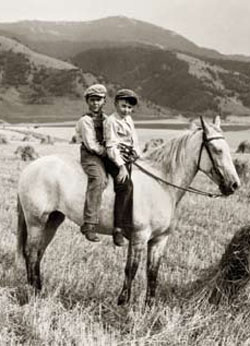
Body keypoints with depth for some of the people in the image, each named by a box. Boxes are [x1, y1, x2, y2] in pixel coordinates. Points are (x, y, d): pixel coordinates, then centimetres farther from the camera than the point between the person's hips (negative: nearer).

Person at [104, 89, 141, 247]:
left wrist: (138, 157, 5)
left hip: (130, 159, 9)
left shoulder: (129, 120, 18)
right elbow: (111, 146, -14)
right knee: (126, 186, -26)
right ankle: (118, 229, -29)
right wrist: (121, 166, -22)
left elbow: (135, 142, 22)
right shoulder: (111, 121, -7)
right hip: (116, 160, -9)